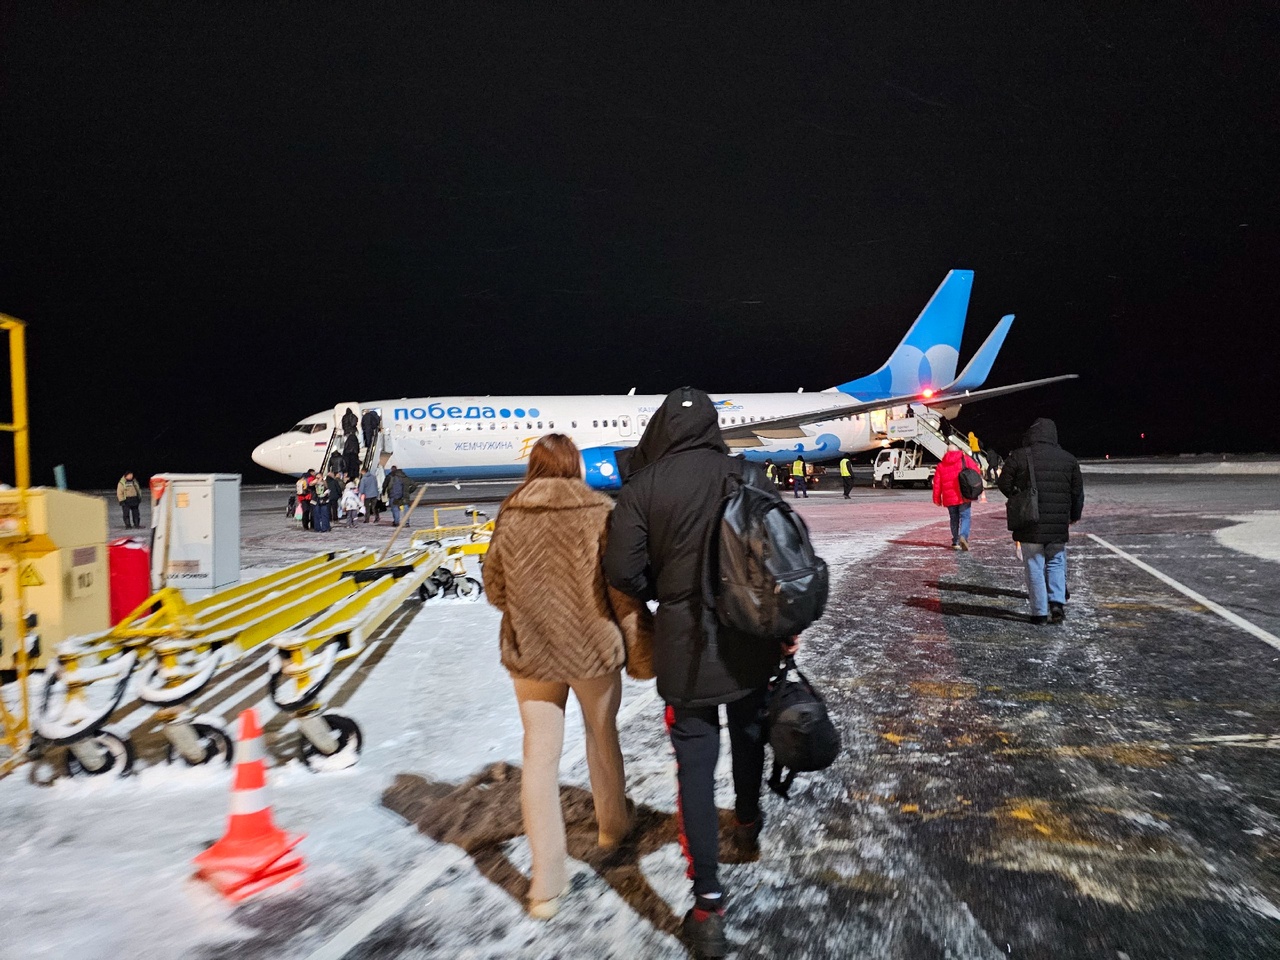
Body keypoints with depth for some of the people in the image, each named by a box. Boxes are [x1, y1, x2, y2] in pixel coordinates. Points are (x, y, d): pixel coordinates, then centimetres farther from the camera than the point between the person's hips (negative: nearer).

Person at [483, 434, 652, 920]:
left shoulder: (510, 517, -4)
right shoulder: (600, 511, -13)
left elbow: (494, 588, 5)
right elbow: (622, 586, -14)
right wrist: (640, 638, -2)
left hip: (529, 653, 2)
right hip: (593, 648, -1)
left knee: (540, 756, 9)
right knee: (602, 738, 22)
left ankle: (546, 883, 12)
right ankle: (612, 826, 44)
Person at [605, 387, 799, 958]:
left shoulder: (641, 487, -11)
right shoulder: (747, 475, -4)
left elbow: (624, 572, -13)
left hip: (685, 646, -3)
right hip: (753, 638, 3)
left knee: (695, 763, 6)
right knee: (749, 733, 27)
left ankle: (708, 905, 8)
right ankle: (748, 823, 51)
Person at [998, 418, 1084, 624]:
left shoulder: (1019, 456, -5)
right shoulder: (1069, 459, 5)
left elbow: (1005, 485, -1)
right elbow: (1077, 491, 11)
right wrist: (1074, 515, 26)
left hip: (1030, 524, -2)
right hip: (1059, 524, 3)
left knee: (1035, 567, 4)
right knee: (1056, 563, 17)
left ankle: (1039, 612, 5)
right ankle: (1057, 601, 1)